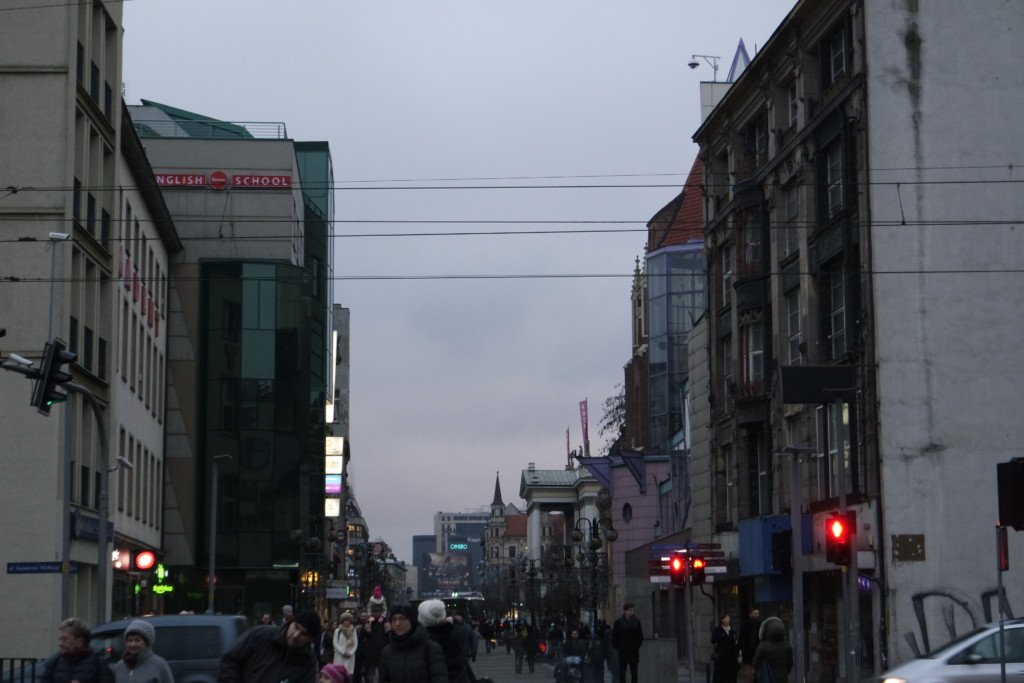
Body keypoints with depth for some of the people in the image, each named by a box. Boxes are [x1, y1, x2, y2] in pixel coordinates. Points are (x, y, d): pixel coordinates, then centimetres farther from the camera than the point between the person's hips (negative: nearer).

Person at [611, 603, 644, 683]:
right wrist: (617, 648, -6)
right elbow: (614, 637, 0)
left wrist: (637, 646, 1)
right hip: (622, 652, -2)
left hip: (634, 652, 2)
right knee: (622, 674, 0)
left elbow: (640, 637, 12)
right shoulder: (618, 622, -3)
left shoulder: (636, 622, 5)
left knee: (634, 673, 4)